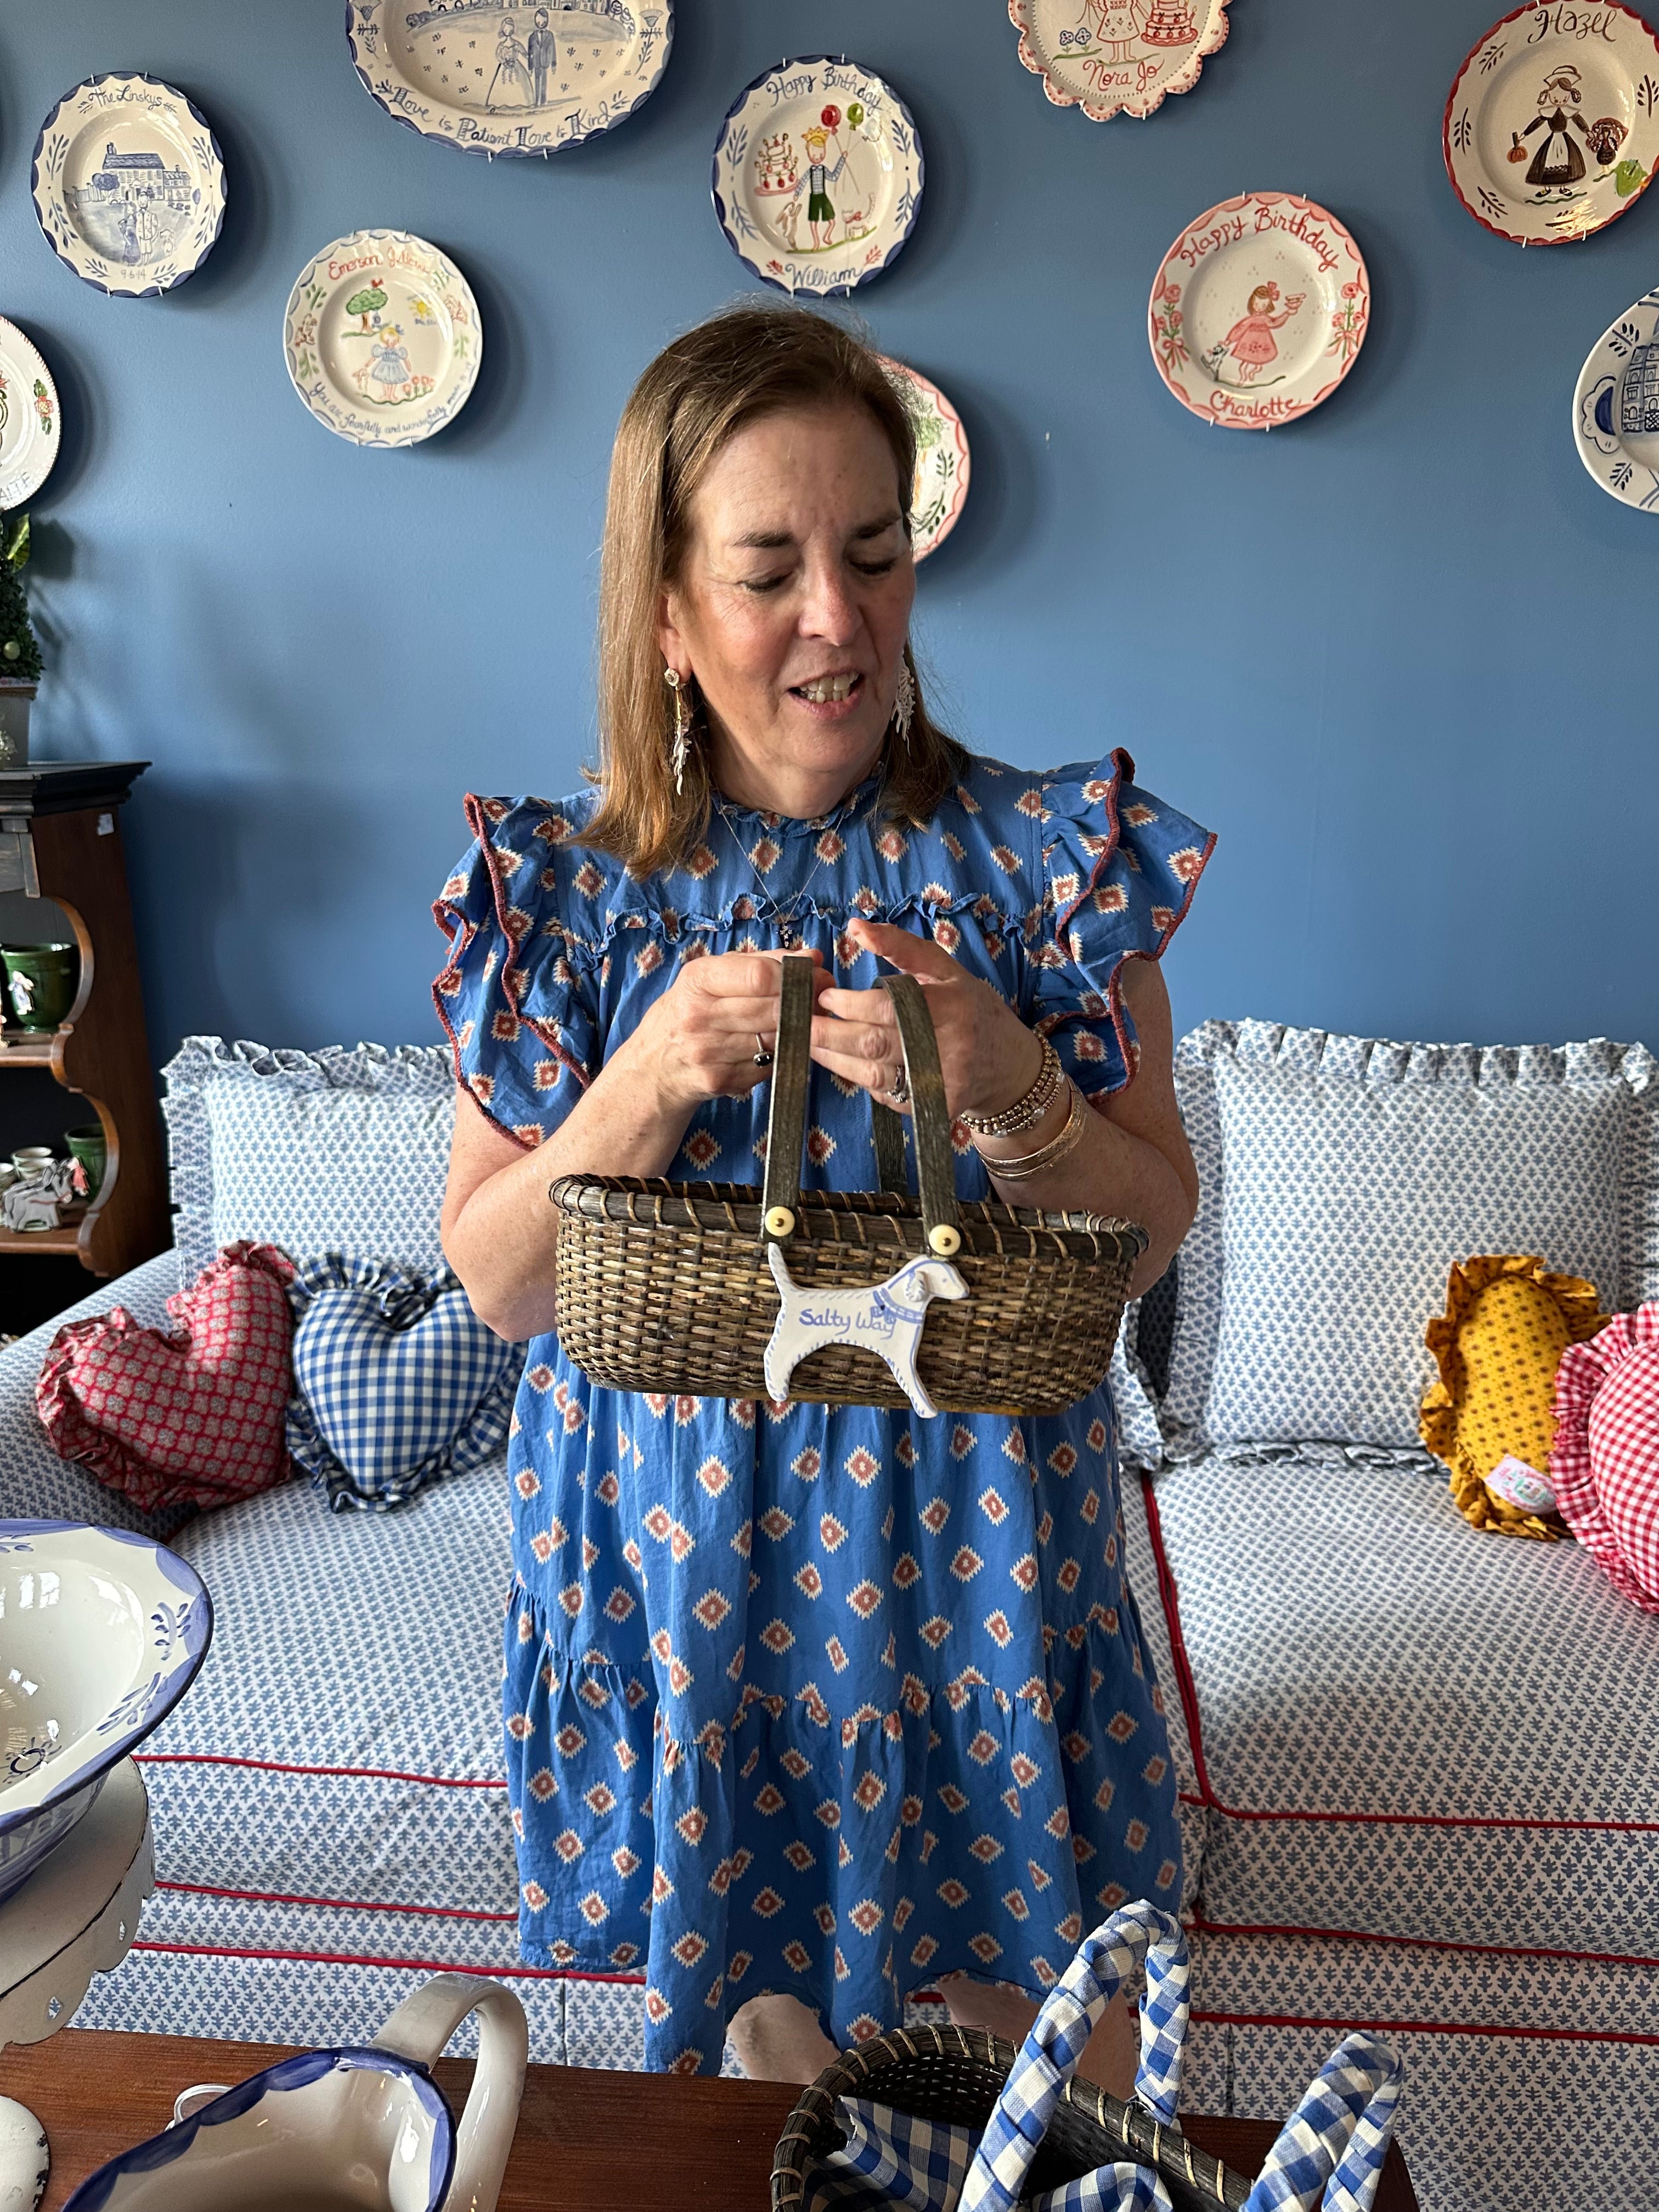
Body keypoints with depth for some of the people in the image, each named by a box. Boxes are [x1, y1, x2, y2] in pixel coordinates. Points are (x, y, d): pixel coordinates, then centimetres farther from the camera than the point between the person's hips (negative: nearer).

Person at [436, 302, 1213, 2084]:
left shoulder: (1047, 853, -7)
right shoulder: (566, 887, -5)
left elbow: (1152, 1236, -5)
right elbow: (496, 1282, -5)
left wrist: (1002, 1089, -24)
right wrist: (655, 1078, -22)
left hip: (972, 1529, 0)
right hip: (689, 1537, 1)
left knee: (1042, 2012, 15)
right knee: (754, 1990, 19)